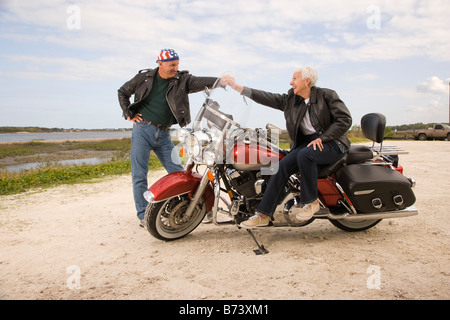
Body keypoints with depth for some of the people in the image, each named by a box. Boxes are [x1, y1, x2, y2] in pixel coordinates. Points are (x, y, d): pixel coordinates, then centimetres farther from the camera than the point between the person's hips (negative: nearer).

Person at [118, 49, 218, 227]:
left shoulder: (182, 80, 3)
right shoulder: (145, 77, 3)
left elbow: (200, 82, -14)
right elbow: (123, 92, 15)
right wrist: (128, 114, 4)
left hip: (163, 134, 2)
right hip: (142, 130, -1)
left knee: (178, 172, 0)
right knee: (139, 175, -2)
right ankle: (144, 215, 6)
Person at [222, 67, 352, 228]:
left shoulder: (327, 95, -3)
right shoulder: (290, 100, 10)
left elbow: (345, 119, -9)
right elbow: (266, 97, 3)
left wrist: (321, 138, -17)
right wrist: (236, 86, -4)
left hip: (332, 142, -4)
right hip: (306, 142, 5)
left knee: (304, 155, -35)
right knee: (282, 166, -19)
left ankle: (311, 201, -16)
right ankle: (263, 215, -16)